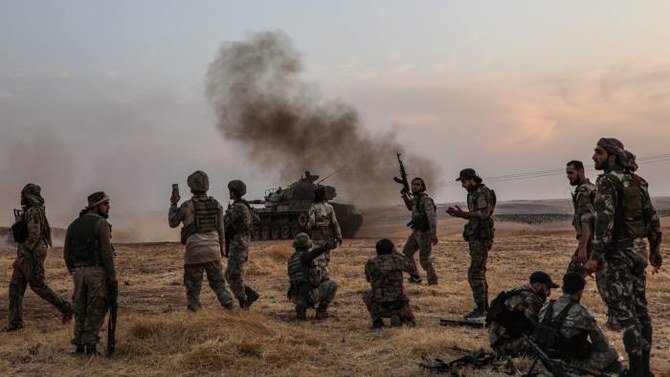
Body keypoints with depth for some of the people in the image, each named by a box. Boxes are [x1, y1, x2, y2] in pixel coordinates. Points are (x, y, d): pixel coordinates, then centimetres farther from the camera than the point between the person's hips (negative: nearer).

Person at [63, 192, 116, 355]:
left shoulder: (74, 225, 13)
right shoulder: (101, 223, -7)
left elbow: (66, 253, 13)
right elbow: (106, 252, -14)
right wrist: (113, 275, -9)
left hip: (78, 272, 6)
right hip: (97, 271, -6)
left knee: (80, 311, 13)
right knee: (96, 311, 0)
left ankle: (79, 346, 14)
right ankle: (90, 346, -2)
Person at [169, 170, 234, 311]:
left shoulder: (187, 206, -11)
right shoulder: (216, 204, 1)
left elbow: (173, 222, 2)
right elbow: (220, 229, 9)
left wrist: (173, 204, 13)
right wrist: (221, 247, 21)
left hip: (194, 251, -4)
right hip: (213, 250, 4)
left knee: (193, 285, 7)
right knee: (218, 281, 14)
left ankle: (193, 310, 8)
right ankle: (228, 304, 2)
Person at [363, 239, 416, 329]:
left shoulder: (371, 263, 1)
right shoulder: (398, 260, 2)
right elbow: (410, 267, 24)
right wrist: (396, 253, 29)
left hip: (380, 307, -1)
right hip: (398, 304, 2)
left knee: (366, 294, 32)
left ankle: (377, 322, 16)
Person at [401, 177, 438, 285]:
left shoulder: (426, 200, -20)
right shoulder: (416, 198, 8)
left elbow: (432, 217, -28)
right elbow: (410, 207, 29)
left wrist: (434, 234, -37)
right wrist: (405, 195, 13)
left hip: (425, 233, -9)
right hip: (416, 232, 9)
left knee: (425, 259, -5)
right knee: (406, 253, 12)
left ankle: (433, 283, 6)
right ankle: (415, 277, 23)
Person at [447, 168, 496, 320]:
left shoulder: (483, 192, -12)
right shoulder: (473, 194, 18)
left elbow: (484, 213, -22)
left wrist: (463, 214, -22)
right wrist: (459, 214, 10)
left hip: (481, 237, -10)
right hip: (475, 237, 10)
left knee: (475, 273, -12)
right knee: (479, 272, 12)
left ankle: (480, 309, -12)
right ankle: (485, 306, 18)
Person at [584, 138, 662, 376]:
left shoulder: (607, 181, -13)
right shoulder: (637, 181, 11)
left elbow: (605, 219, -22)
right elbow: (652, 217, 15)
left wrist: (596, 256, -23)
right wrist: (655, 249, 25)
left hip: (619, 252, -8)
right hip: (639, 249, 8)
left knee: (623, 309, -6)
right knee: (640, 307, 11)